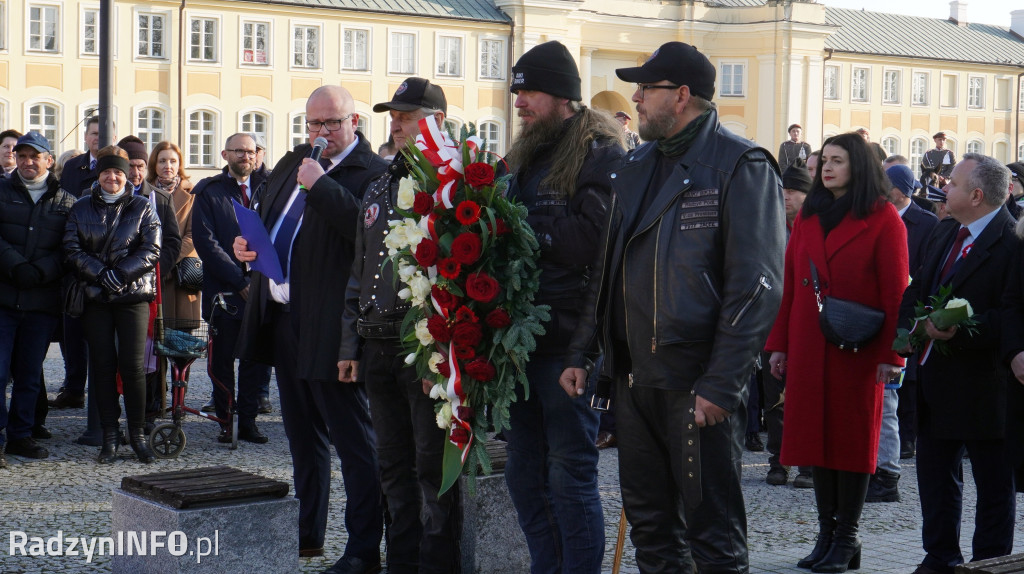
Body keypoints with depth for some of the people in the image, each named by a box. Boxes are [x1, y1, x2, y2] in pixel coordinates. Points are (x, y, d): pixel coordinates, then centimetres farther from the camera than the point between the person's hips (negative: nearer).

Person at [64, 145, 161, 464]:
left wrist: (120, 274, -15)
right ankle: (109, 435, 9)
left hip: (133, 295, -2)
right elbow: (72, 250, 2)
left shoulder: (142, 208, 5)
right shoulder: (81, 208, 10)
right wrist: (100, 274, -13)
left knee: (133, 365, -6)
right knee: (102, 364, 2)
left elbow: (151, 251, -3)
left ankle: (138, 434, 4)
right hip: (95, 297, 2)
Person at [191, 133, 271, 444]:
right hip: (224, 290, -2)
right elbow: (205, 242, -5)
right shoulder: (209, 192, 3)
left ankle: (248, 421, 13)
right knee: (223, 360, 3)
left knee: (257, 358, 3)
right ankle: (224, 422, 12)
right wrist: (239, 280, -13)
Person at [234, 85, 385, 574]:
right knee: (302, 436, 18)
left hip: (330, 326, -9)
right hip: (283, 317, 9)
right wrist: (247, 245, 7)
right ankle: (307, 534, 31)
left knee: (352, 437, -3)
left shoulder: (372, 172, -11)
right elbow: (265, 221, 28)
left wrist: (320, 185, -24)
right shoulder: (290, 165, 15)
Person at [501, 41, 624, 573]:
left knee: (570, 476, -2)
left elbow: (589, 240, -21)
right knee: (524, 473, 14)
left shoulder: (600, 154, -9)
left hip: (570, 341, -8)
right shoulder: (526, 154, 17)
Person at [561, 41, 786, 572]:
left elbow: (755, 285, -14)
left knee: (711, 529, 0)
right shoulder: (634, 168, 15)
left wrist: (720, 384, -19)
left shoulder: (741, 166, -8)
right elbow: (605, 269, 19)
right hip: (634, 378, 7)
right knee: (649, 526, 15)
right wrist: (579, 353, 10)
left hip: (697, 383, -7)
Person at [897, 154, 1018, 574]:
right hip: (935, 378, 9)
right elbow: (917, 289, 16)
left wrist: (960, 330, -26)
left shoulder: (1012, 242, -17)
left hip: (983, 384, -9)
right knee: (934, 473, 16)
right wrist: (914, 322, -3)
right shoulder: (945, 232, 11)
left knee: (993, 483, 6)